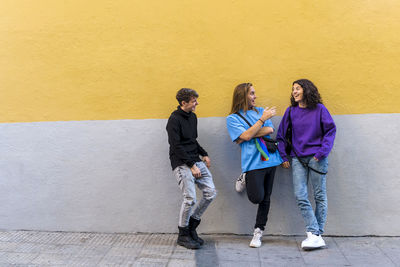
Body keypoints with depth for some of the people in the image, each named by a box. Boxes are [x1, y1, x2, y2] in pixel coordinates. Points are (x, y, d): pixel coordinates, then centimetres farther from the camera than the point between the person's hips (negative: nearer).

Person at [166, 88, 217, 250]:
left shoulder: (192, 117, 15)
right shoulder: (174, 120, -11)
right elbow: (176, 147, -15)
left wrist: (204, 154, 12)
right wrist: (192, 166, -16)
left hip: (196, 161, 8)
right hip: (182, 164, -8)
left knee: (211, 192, 1)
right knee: (190, 198, -12)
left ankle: (192, 226, 18)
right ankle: (183, 235, 10)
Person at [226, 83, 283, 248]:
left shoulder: (260, 111, 16)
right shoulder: (232, 118, 2)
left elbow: (270, 130, 2)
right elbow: (246, 135, -12)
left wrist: (249, 135, -7)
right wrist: (263, 119, -11)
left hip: (270, 158, 5)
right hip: (253, 162, -4)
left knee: (266, 198, 6)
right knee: (256, 197, -12)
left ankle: (259, 231, 19)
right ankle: (245, 181, 21)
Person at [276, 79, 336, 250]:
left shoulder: (319, 109, 0)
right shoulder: (291, 111, 8)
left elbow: (330, 131, 1)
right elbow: (281, 135, 12)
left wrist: (322, 152, -9)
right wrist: (283, 157, 5)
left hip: (316, 157, -2)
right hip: (297, 158, 3)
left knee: (320, 196, 4)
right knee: (300, 196, -7)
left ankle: (317, 234, 13)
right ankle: (314, 234, -2)